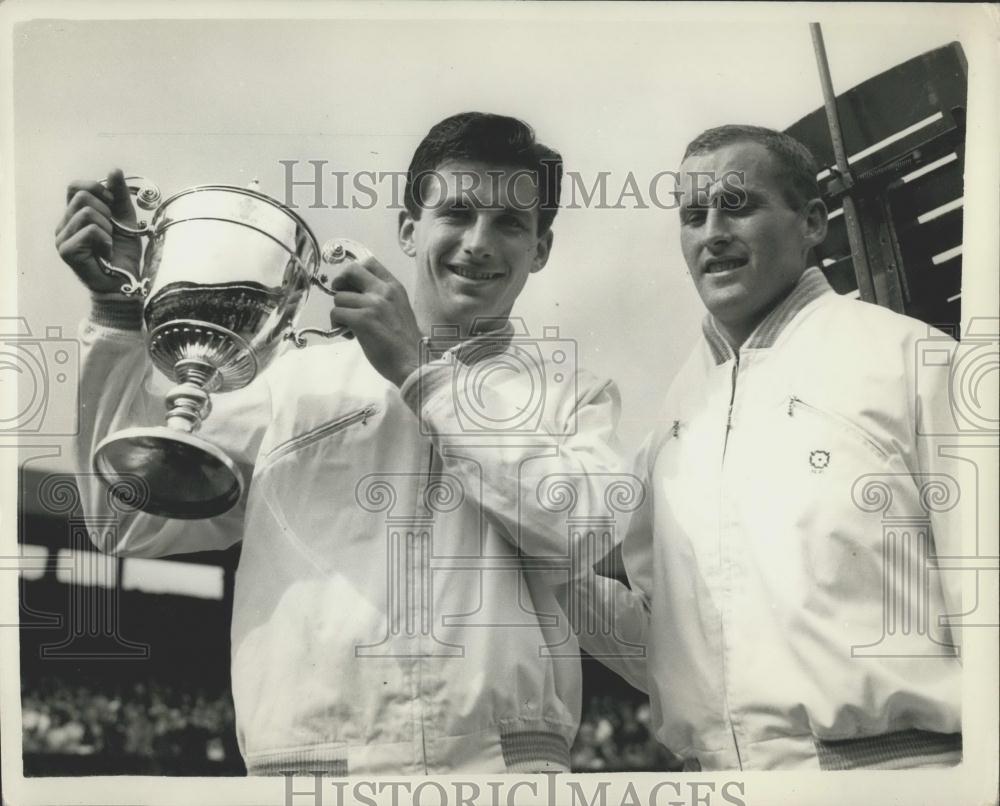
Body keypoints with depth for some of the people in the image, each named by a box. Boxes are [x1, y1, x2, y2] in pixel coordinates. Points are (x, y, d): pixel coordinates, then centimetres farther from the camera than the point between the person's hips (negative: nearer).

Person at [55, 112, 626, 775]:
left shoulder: (575, 394, 12)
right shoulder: (302, 380, 14)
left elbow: (589, 523, -7)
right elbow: (134, 518, 10)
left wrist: (420, 372, -2)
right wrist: (119, 314, 4)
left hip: (504, 756, -1)